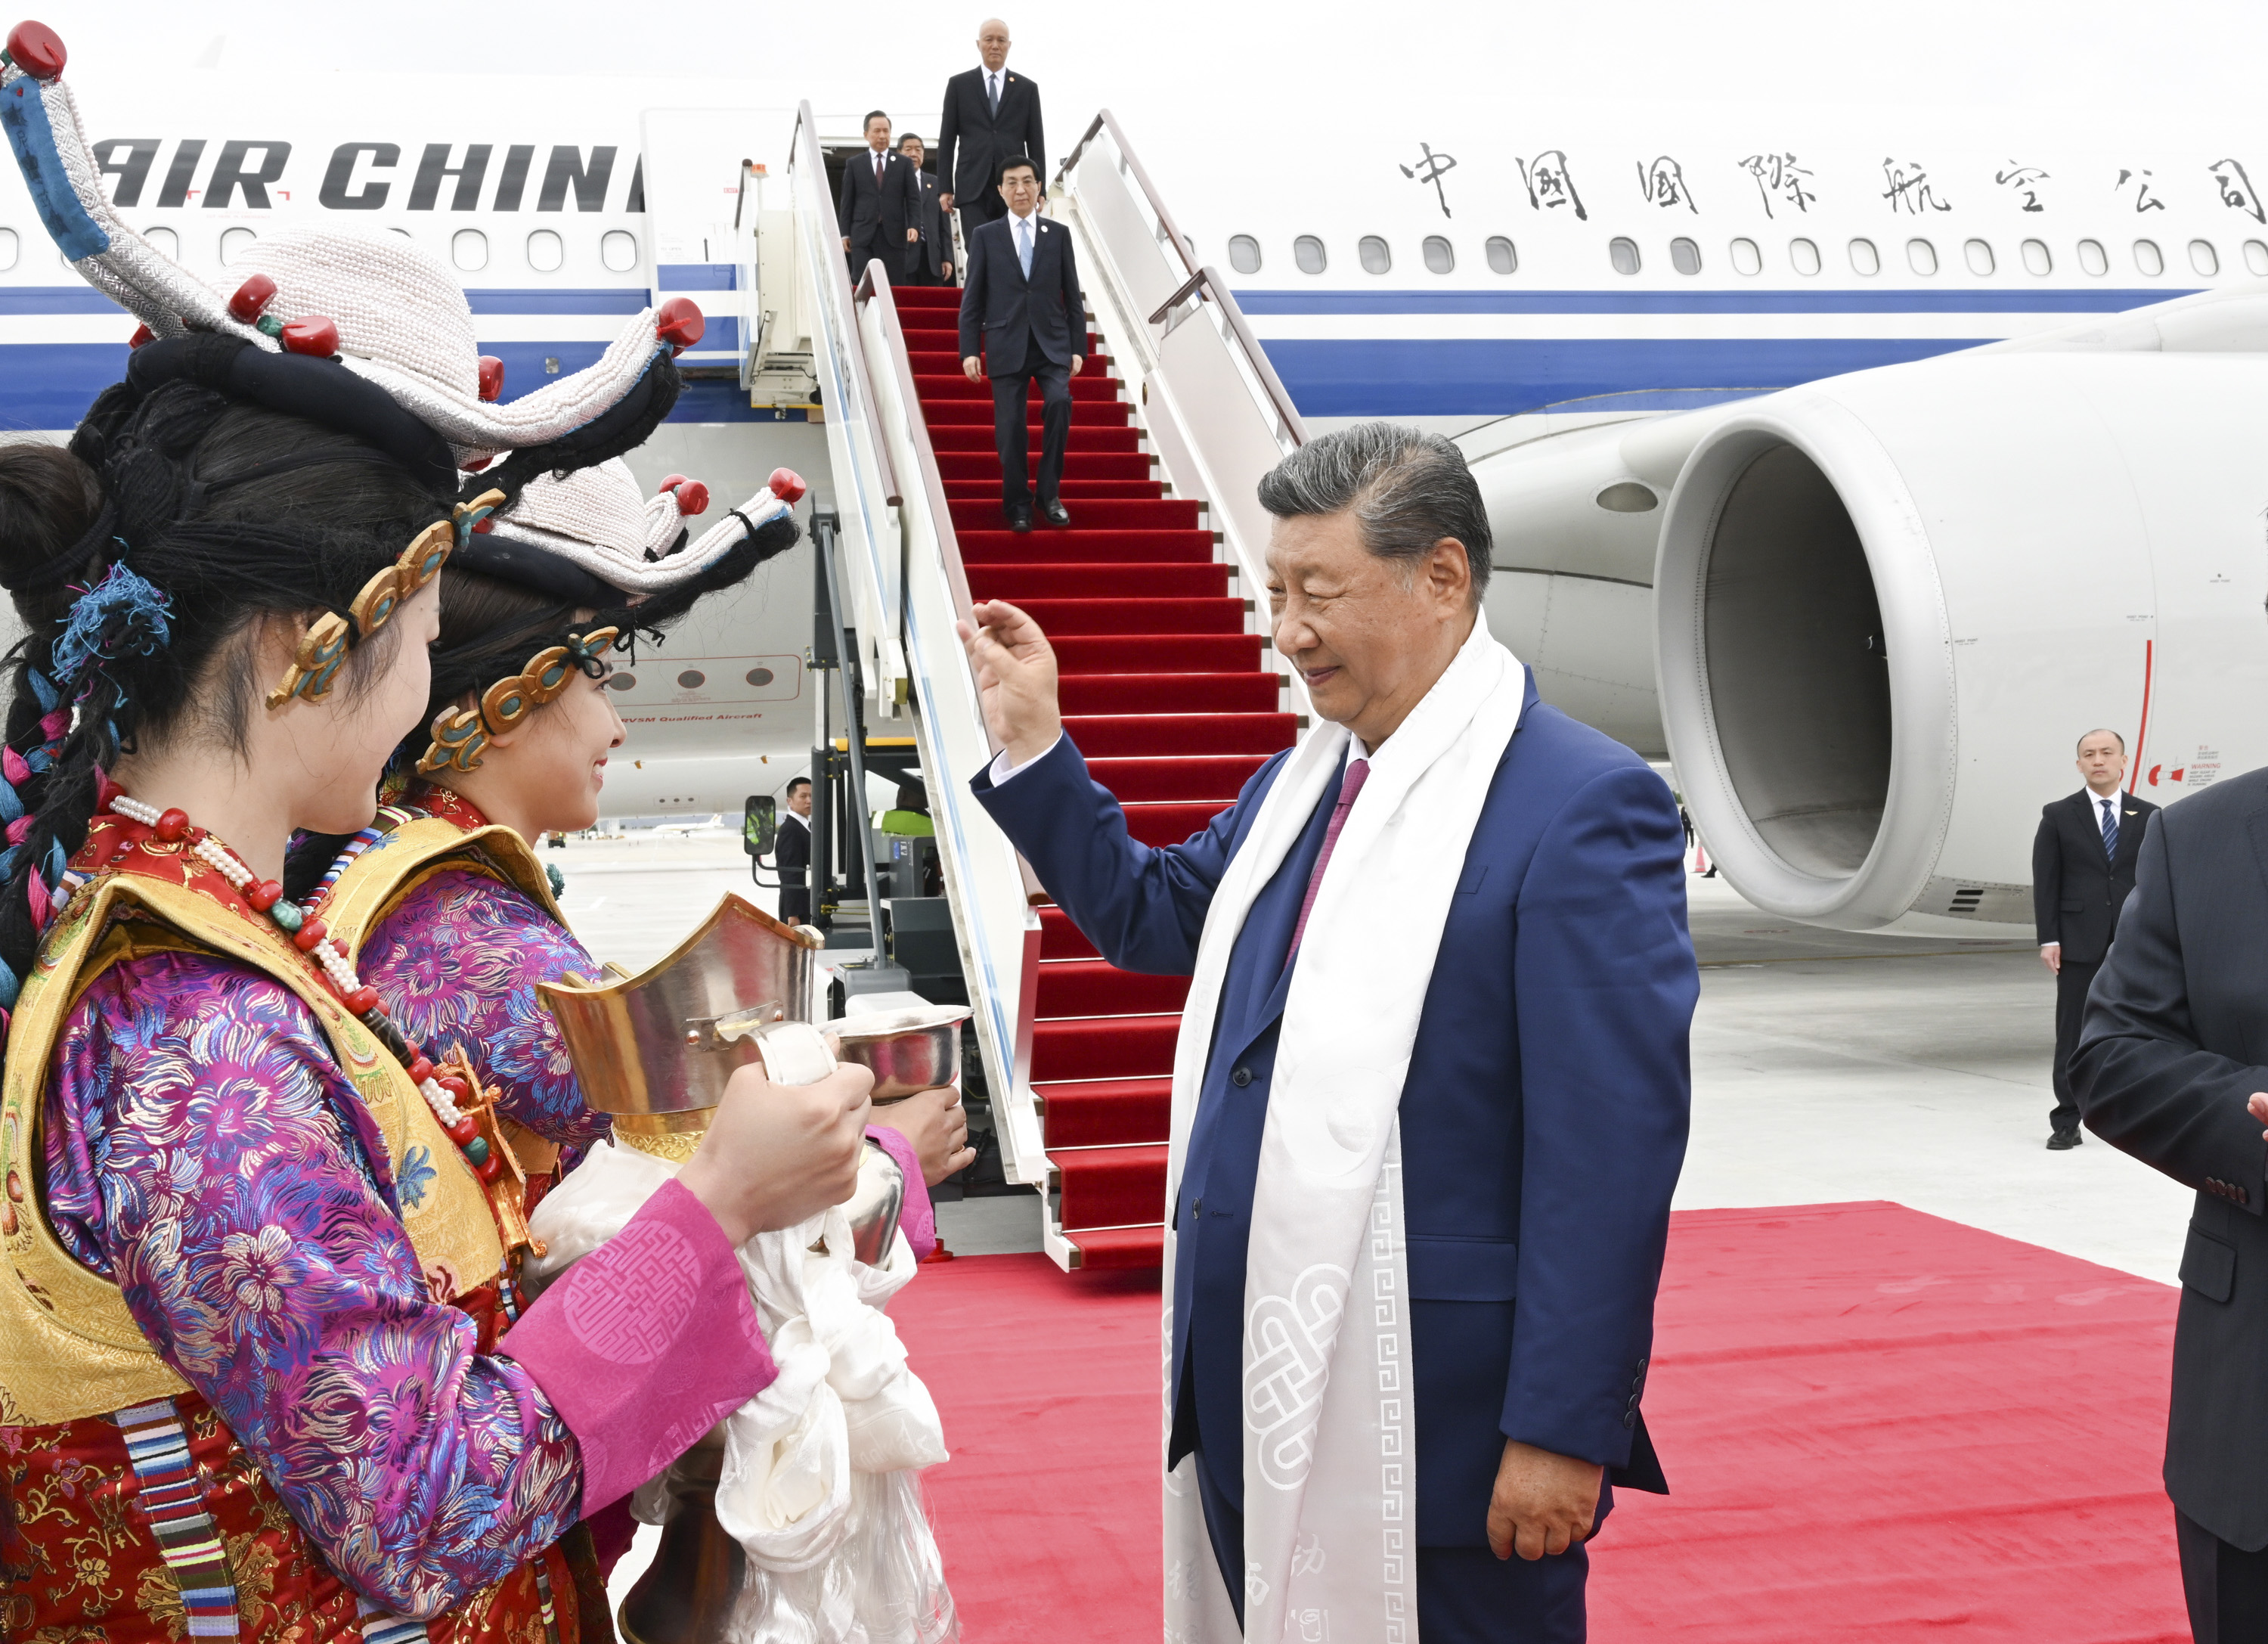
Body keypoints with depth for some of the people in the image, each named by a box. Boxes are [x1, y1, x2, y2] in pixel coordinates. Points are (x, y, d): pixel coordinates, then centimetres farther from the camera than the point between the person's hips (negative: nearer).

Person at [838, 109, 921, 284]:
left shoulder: (903, 163, 12)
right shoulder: (854, 163, 12)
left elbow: (914, 199, 7)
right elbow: (846, 201, 11)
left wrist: (914, 226, -9)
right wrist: (844, 234, 4)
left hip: (894, 236, 0)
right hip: (863, 235, 0)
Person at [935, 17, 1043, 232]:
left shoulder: (1027, 88, 13)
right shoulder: (958, 85, 10)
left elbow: (1036, 143, 11)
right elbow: (947, 139, 8)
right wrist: (945, 188, 1)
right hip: (973, 188, -1)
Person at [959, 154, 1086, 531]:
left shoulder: (1058, 234, 9)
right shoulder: (985, 237, 7)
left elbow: (1072, 296, 9)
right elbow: (972, 299, 5)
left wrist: (1078, 348, 2)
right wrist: (970, 350, -3)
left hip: (1052, 344, 0)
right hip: (1007, 346, 0)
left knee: (1059, 401, -23)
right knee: (1011, 429, -3)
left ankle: (1050, 493, -10)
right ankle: (1018, 506, 12)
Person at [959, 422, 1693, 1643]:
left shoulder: (1584, 806, -15)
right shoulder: (1297, 784, 11)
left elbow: (1613, 1148, -19)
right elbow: (1148, 914, 24)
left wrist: (1563, 1429, -19)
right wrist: (1033, 744, 13)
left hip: (1436, 1427, -8)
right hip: (1255, 1401, 8)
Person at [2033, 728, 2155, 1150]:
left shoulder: (2148, 817, 7)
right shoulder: (2059, 816, 3)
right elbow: (2045, 881, 1)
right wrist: (2048, 939, -7)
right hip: (2079, 944, -1)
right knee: (2073, 1035, 0)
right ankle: (2066, 1123, 5)